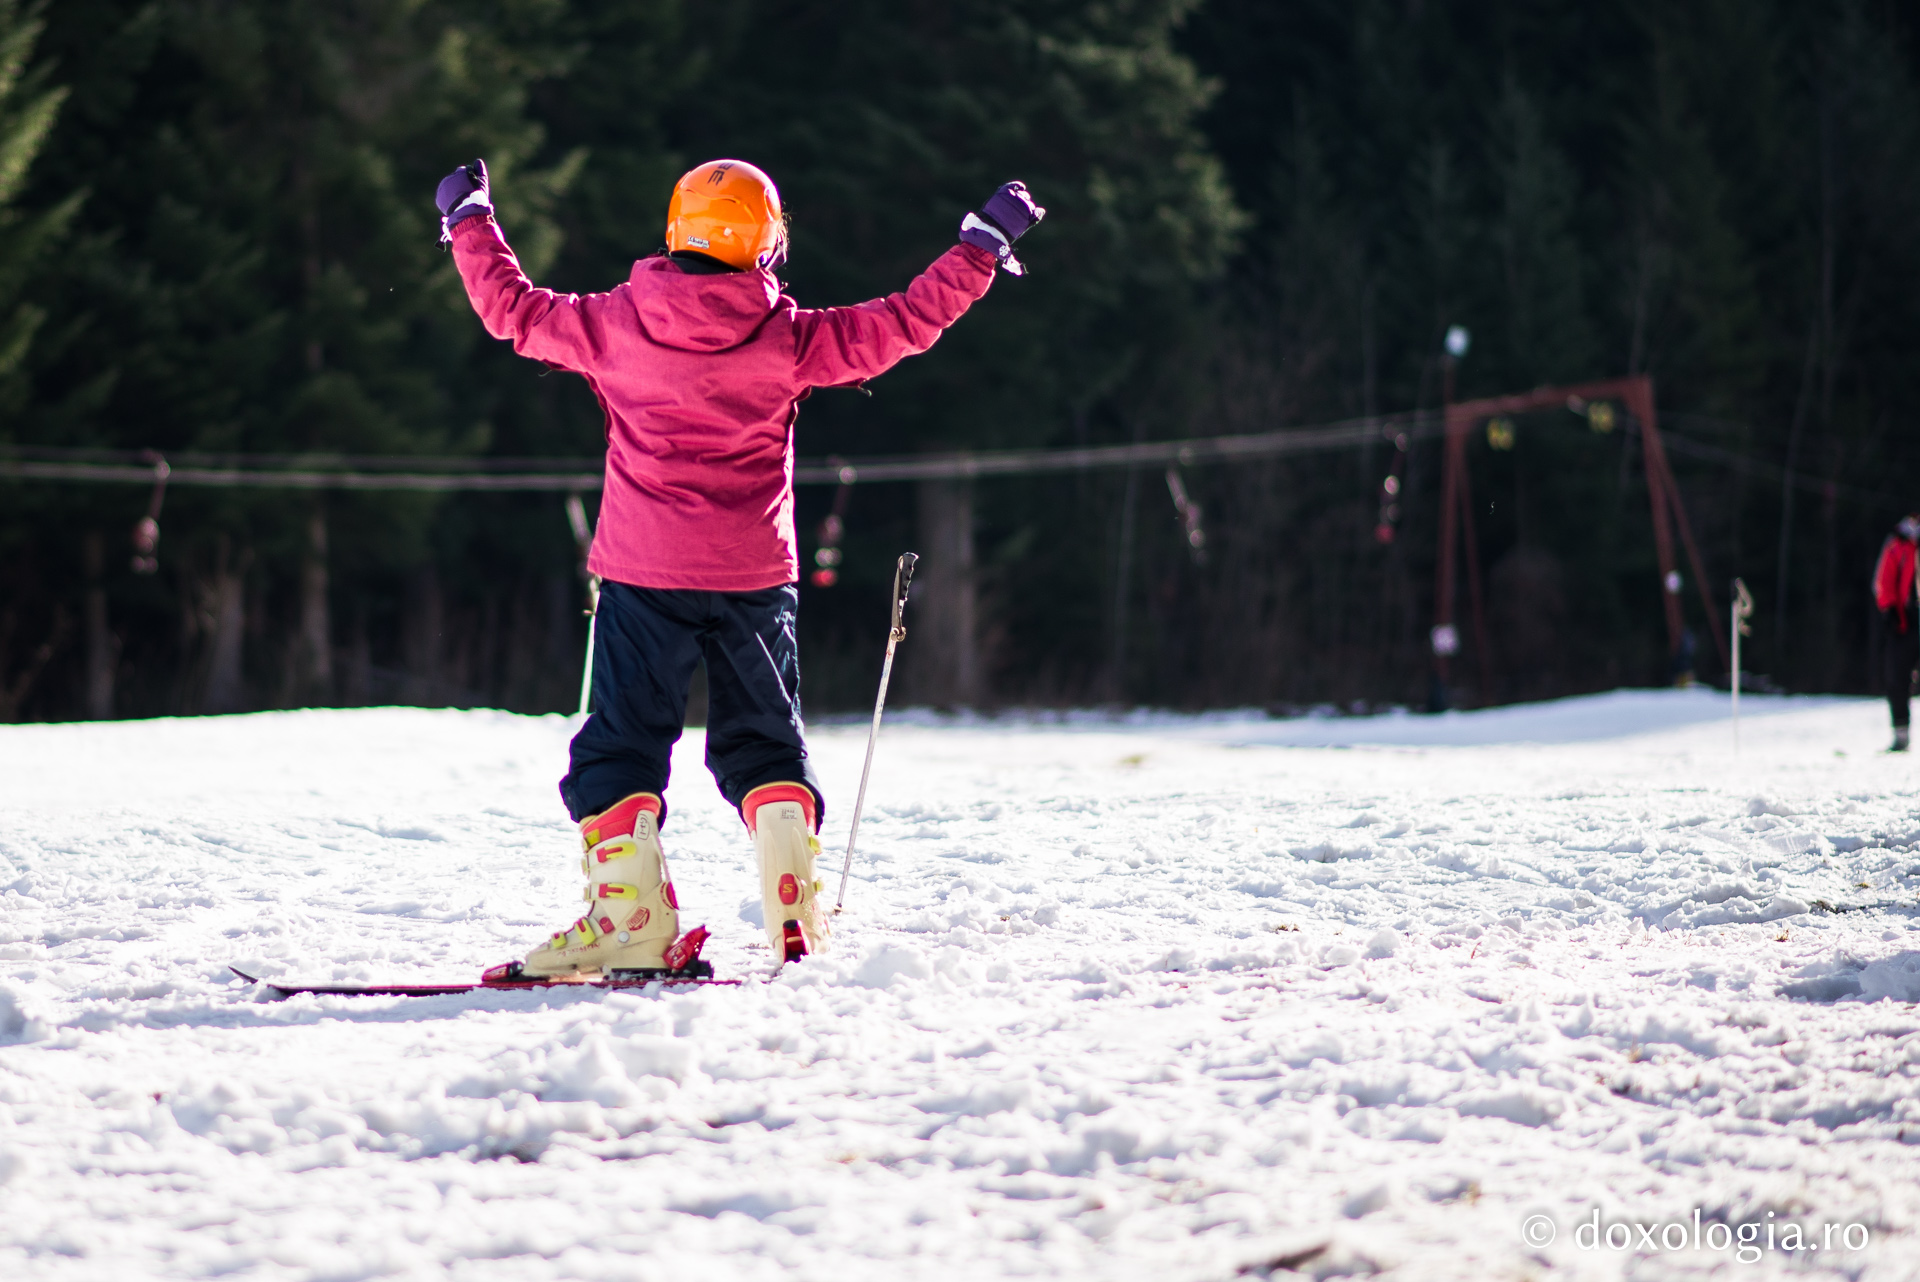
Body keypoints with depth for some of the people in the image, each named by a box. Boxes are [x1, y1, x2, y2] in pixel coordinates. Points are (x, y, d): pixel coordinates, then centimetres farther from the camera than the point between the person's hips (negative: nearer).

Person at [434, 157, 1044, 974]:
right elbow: (905, 323, -1)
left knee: (622, 743, 4)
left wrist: (468, 221, 22)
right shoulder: (785, 338, -5)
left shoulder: (615, 325, -5)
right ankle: (796, 918, 4)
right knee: (764, 744, 13)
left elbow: (514, 309, 7)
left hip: (644, 574, -1)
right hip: (755, 572, 1)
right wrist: (985, 241, 11)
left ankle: (629, 917, -6)